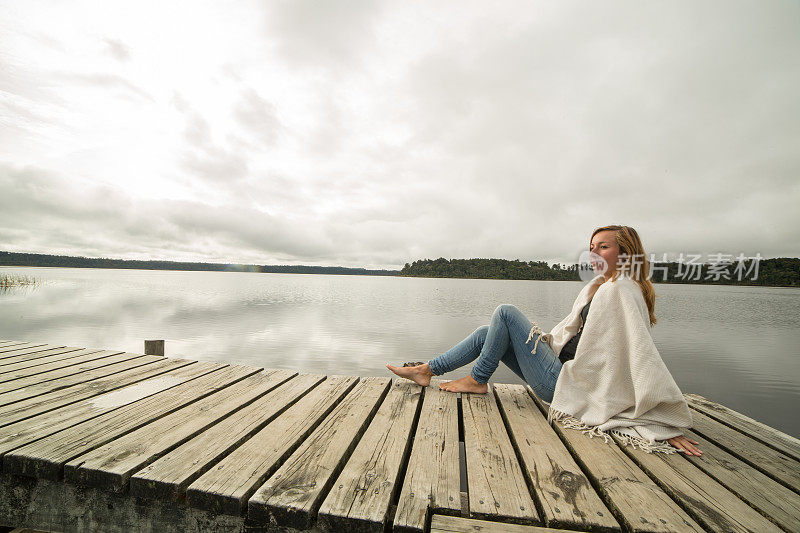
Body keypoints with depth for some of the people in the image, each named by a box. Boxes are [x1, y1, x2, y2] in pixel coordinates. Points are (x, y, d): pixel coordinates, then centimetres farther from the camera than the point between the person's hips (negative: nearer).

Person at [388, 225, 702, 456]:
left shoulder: (619, 289, -17)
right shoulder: (601, 286, 12)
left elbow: (643, 356, -22)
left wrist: (669, 427, -22)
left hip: (564, 385, -9)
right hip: (563, 371, 9)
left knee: (505, 313, -13)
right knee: (487, 333, 4)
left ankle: (477, 381, 0)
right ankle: (427, 370, 10)